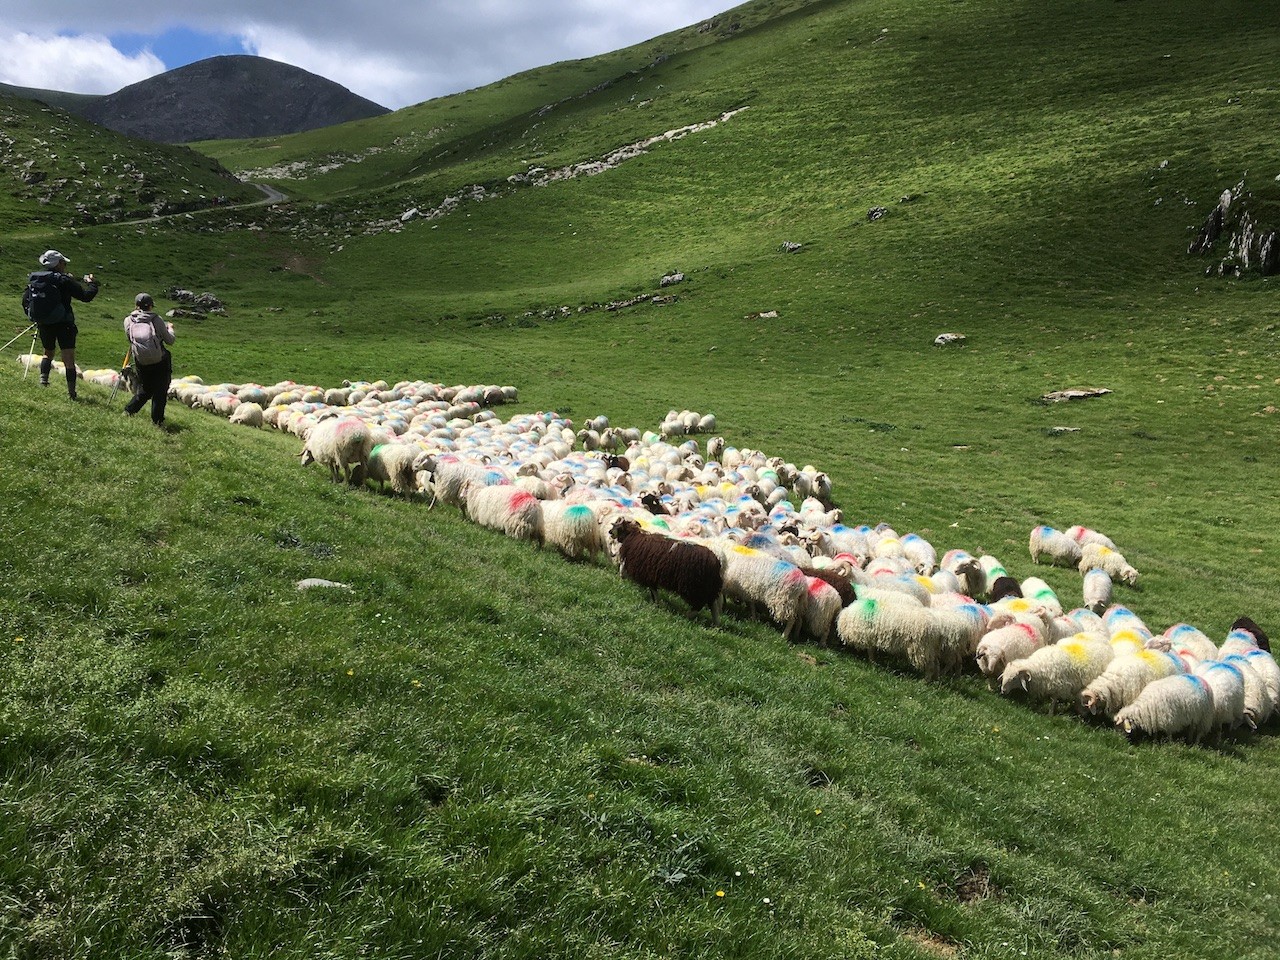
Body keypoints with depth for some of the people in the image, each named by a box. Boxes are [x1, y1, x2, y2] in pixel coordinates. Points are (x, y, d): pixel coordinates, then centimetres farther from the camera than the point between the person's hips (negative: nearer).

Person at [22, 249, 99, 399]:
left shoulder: (34, 279, 4)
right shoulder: (64, 281, -13)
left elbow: (25, 301, 10)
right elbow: (86, 296, -12)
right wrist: (92, 284, 7)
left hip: (43, 324, 5)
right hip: (63, 324, -5)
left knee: (48, 353, 27)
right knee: (69, 359, -2)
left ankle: (43, 376, 7)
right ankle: (71, 392, -6)